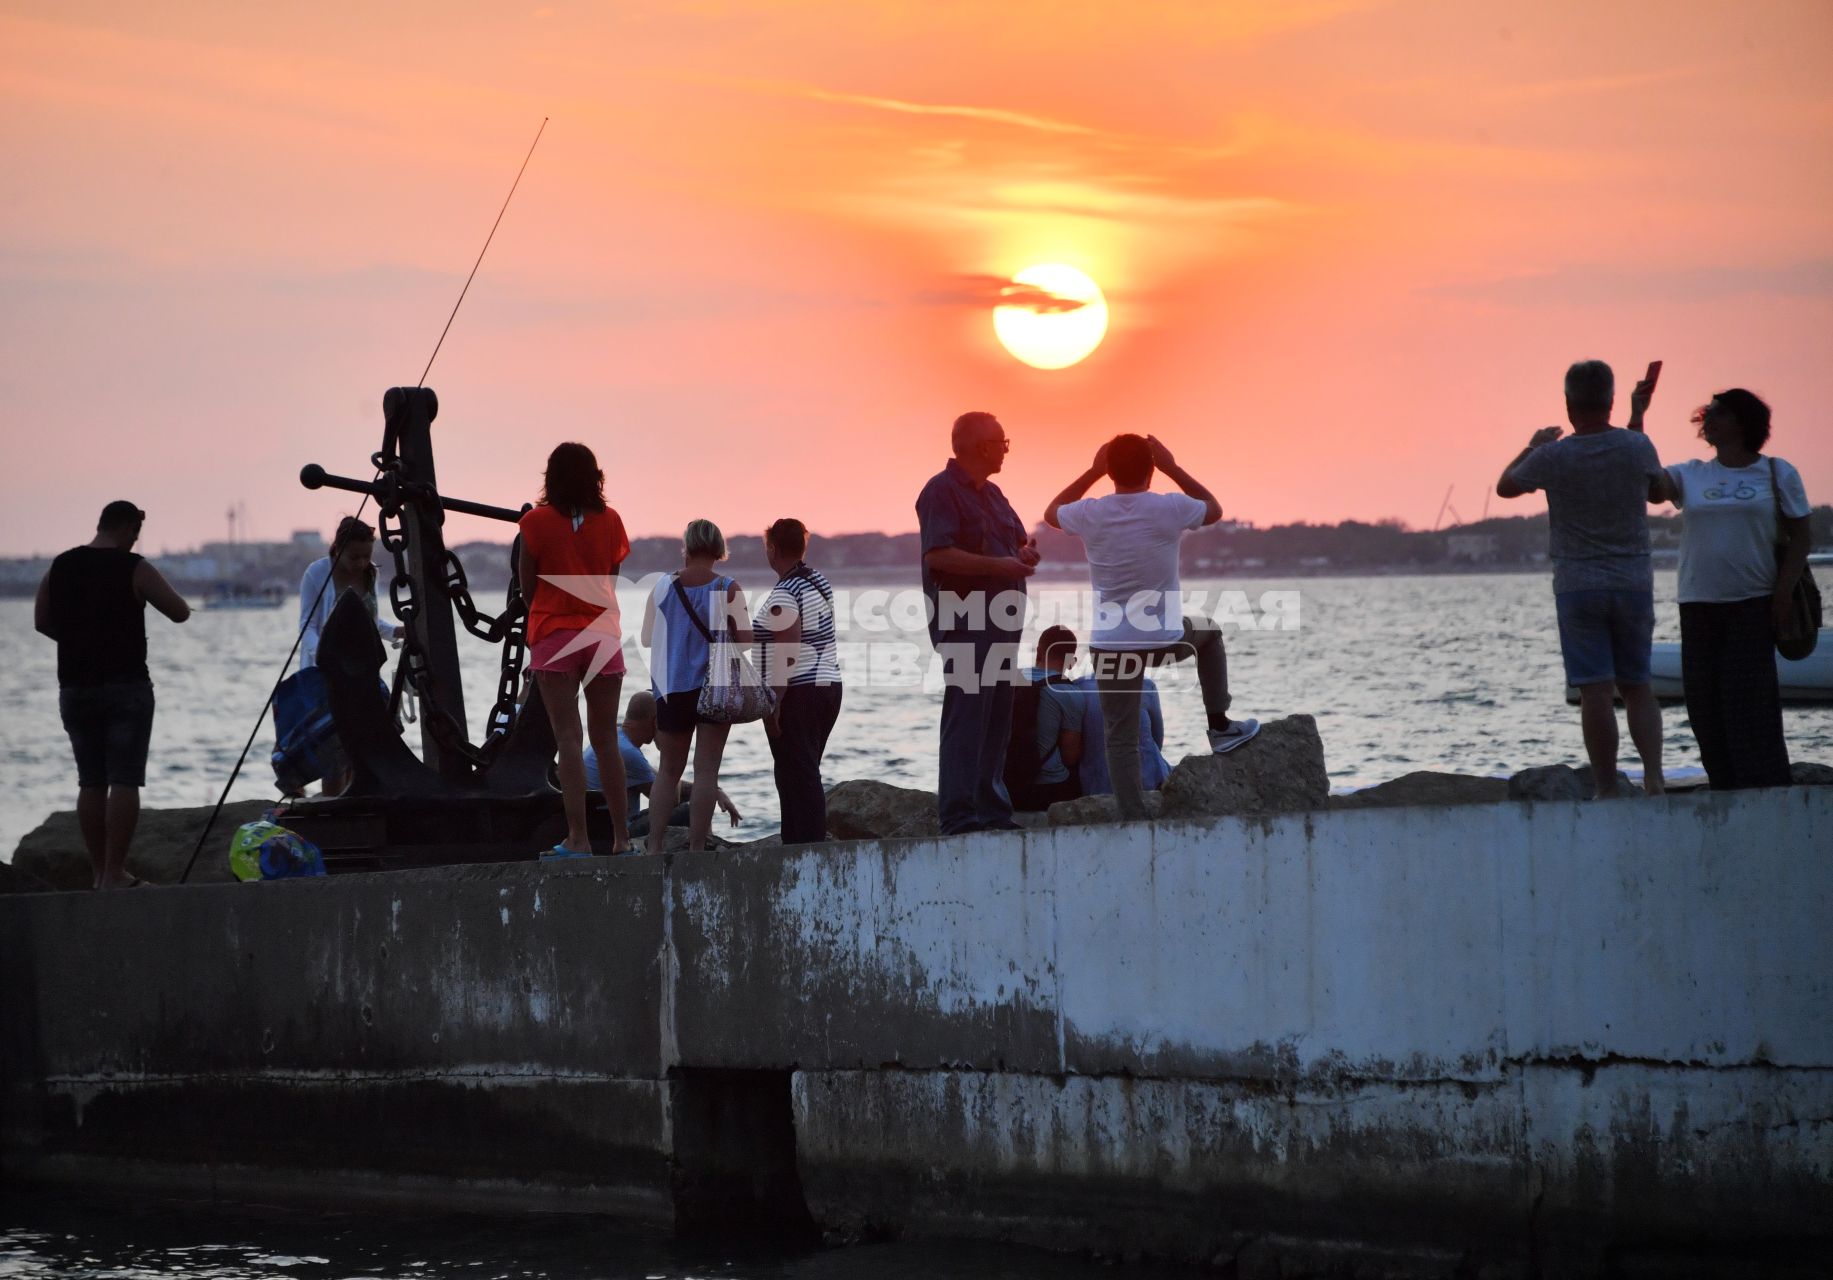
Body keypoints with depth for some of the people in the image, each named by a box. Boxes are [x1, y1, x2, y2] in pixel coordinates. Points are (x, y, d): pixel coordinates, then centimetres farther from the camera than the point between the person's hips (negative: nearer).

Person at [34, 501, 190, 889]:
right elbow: (180, 612, -5)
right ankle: (114, 874, -11)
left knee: (91, 782, 11)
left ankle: (100, 871, 12)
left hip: (75, 687, 5)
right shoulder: (134, 569, -9)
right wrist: (152, 587, 12)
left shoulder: (59, 568, 6)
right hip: (126, 686, -5)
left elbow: (42, 622, 15)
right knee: (124, 781, -4)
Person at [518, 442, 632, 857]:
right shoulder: (610, 521, 3)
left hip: (554, 633, -3)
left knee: (568, 738, -6)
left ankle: (578, 838, -12)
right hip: (602, 633, 3)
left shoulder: (538, 521, -6)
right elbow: (611, 578, 10)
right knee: (605, 738, 10)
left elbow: (527, 587, -1)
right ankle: (622, 837, 11)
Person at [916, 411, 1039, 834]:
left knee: (996, 720, 12)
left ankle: (992, 810, 18)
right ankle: (959, 814, -14)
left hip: (999, 621, 10)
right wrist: (999, 565, -24)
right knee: (966, 716, -12)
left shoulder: (991, 494, 20)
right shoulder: (942, 492, -10)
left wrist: (1025, 553, 5)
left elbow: (1018, 540, 29)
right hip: (963, 621, -10)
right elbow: (938, 554, -22)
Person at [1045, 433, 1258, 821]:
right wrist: (1172, 468, 11)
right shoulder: (1169, 510, -10)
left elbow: (1052, 513, 18)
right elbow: (1214, 509, 12)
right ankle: (1220, 726, 32)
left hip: (1111, 644, 0)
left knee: (1120, 739, 4)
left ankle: (1133, 817, -3)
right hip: (1165, 640, 0)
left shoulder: (1090, 515, -6)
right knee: (1208, 632, 33)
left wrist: (1093, 472, 16)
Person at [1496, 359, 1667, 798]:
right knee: (1637, 686, 11)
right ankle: (1653, 776, -4)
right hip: (1634, 582, 2)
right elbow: (1658, 491, 16)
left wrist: (1533, 446, 25)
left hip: (1577, 586, -2)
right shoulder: (1637, 447, -5)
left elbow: (1505, 486, 9)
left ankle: (1607, 790, -5)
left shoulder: (1553, 457, -10)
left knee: (1596, 692, -4)